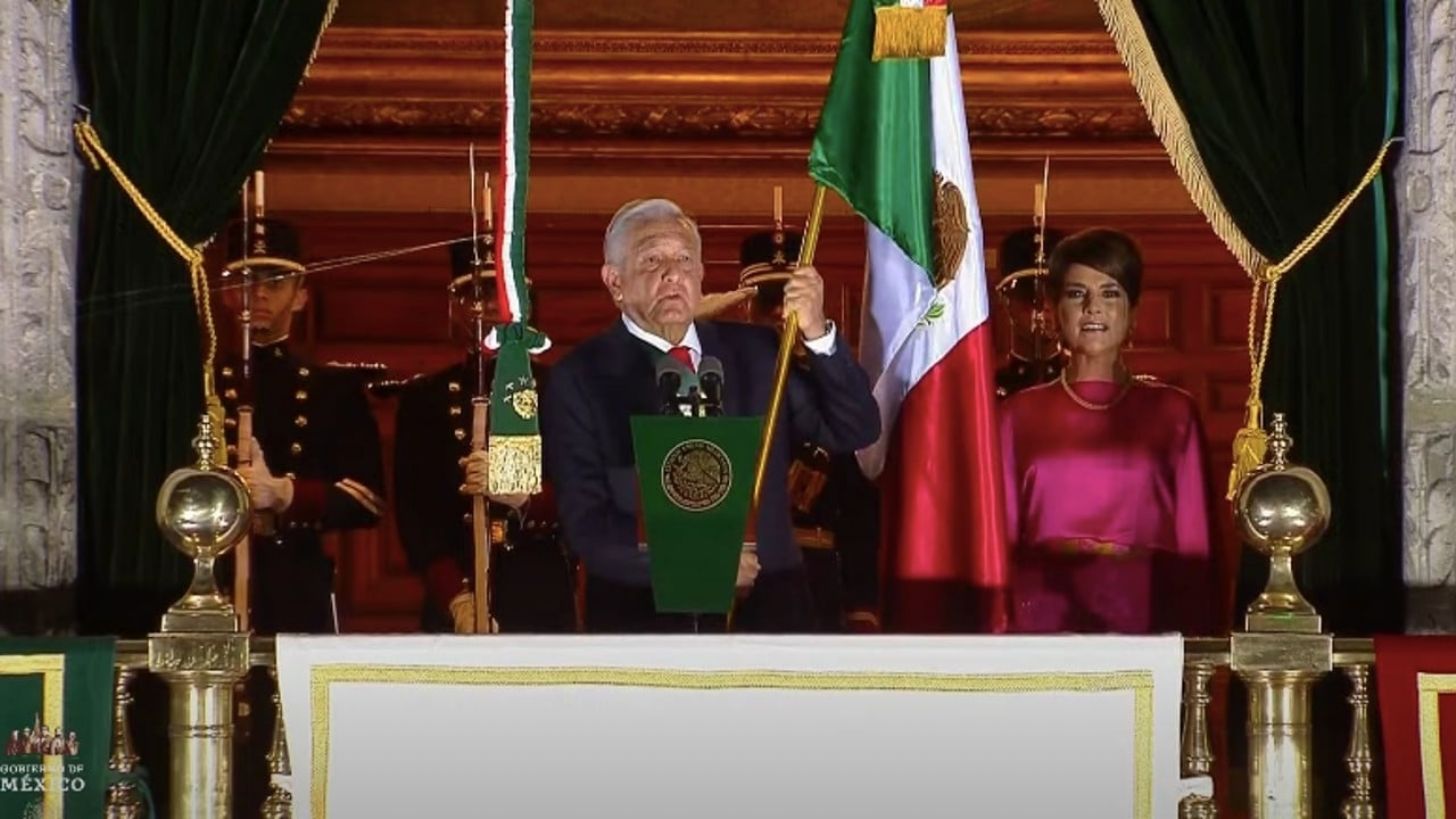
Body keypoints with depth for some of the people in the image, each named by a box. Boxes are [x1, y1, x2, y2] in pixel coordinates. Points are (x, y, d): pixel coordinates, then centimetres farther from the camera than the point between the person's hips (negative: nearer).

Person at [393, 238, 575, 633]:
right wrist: (456, 597, -12)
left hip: (543, 601, 0)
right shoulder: (423, 398, 9)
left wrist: (522, 496, -22)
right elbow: (414, 511, 2)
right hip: (453, 606, 0)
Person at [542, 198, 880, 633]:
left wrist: (818, 335, -3)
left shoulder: (753, 350, 14)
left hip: (767, 601, 4)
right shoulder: (579, 380, 3)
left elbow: (855, 432, 10)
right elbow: (586, 524, -4)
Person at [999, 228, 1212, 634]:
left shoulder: (1172, 413, 10)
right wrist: (998, 635, 2)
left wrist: (1192, 639, 1)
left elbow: (1193, 547, 9)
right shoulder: (1019, 415, 12)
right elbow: (999, 540, 12)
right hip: (1043, 617, 0)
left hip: (1144, 617, 0)